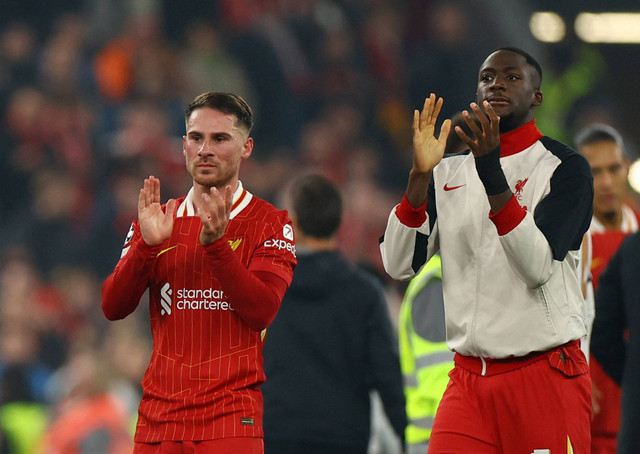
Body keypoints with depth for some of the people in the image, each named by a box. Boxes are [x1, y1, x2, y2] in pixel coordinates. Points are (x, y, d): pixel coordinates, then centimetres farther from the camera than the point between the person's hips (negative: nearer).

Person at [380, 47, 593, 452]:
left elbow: (538, 266, -16)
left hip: (546, 374, -3)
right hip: (468, 380, 4)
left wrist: (493, 175, -24)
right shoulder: (448, 172, 13)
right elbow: (399, 265, 0)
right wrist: (420, 173, -11)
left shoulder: (565, 168, -2)